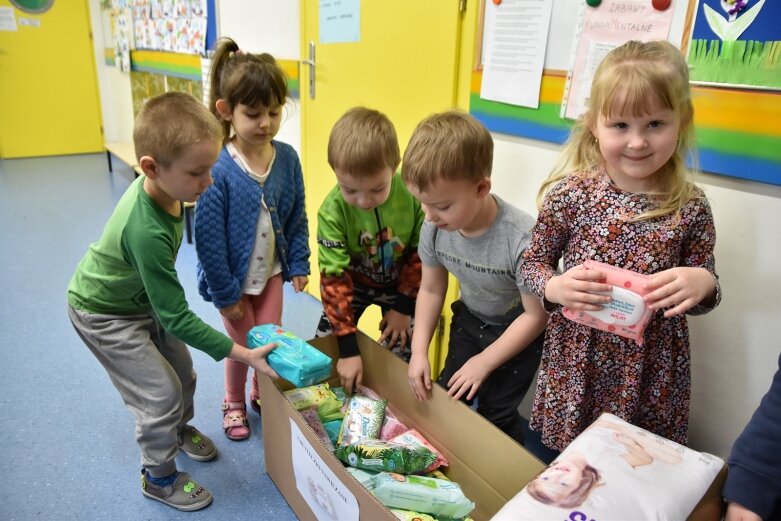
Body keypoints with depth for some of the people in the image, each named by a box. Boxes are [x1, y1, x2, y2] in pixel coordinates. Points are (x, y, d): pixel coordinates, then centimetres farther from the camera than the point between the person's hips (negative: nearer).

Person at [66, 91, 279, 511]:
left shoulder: (156, 186, -18)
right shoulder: (147, 232, -42)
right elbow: (176, 318, -35)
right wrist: (242, 354, -33)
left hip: (140, 298, 7)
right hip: (104, 315, -7)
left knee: (182, 371, 16)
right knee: (161, 394, -2)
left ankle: (180, 430, 45)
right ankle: (159, 477, 23)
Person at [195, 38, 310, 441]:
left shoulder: (287, 158, -10)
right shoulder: (217, 169, -25)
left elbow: (297, 218, 1)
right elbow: (209, 237, -20)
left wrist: (298, 265, 2)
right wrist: (223, 292, -14)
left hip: (272, 271, 4)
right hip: (234, 278, -4)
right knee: (242, 344, 13)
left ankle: (264, 396, 44)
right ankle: (234, 403, 42)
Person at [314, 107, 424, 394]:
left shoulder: (413, 192, -29)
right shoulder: (332, 210, -30)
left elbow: (421, 253, -13)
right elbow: (334, 277, -25)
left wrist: (404, 306, -11)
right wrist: (349, 348, -25)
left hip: (401, 284, 0)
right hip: (352, 284, 0)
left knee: (400, 357, -3)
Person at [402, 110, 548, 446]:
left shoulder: (522, 238, -36)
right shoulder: (435, 227, -20)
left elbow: (536, 315, -23)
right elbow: (431, 289, -3)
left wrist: (484, 362, -19)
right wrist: (419, 350, -9)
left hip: (518, 330, -5)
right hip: (470, 319, 5)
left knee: (494, 413, -3)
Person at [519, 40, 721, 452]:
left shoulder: (690, 209, -7)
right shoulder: (570, 194, -12)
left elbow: (703, 291, 5)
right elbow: (532, 264, -2)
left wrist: (703, 282, -18)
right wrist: (555, 287, -23)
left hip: (651, 373, 1)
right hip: (576, 366, 0)